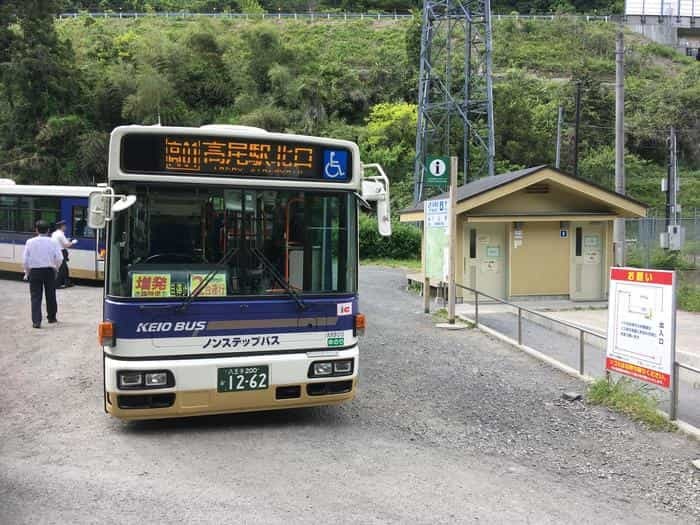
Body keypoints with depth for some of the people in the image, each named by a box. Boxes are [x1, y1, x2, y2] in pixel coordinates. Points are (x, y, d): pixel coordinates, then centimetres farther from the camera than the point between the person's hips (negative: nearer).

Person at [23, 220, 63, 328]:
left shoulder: (30, 242, -5)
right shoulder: (52, 242, -4)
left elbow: (25, 259, -5)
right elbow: (59, 258, -7)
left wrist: (27, 272, 9)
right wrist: (55, 268, 11)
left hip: (35, 271, -1)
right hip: (49, 271, 1)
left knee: (36, 297, 1)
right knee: (50, 295, 15)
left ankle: (36, 321, -7)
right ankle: (52, 317, 30)